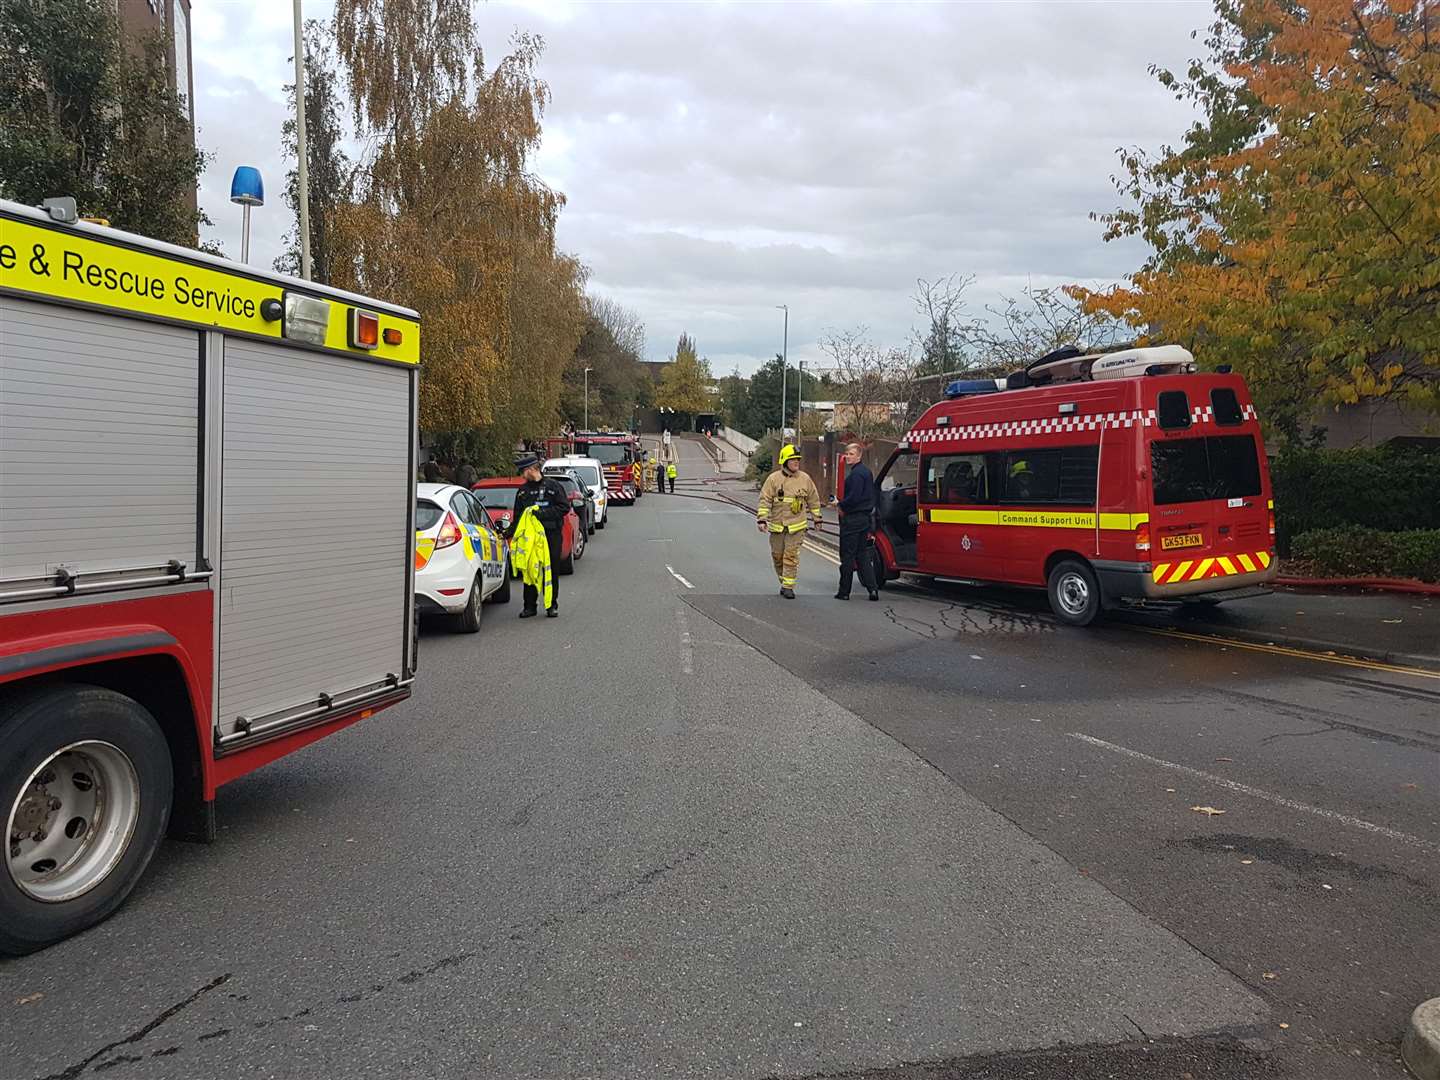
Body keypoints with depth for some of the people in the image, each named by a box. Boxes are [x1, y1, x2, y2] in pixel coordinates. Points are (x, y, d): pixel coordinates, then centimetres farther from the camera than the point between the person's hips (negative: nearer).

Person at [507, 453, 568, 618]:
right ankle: (529, 606, 8)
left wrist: (543, 512, -14)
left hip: (552, 535, -3)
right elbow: (517, 517, 17)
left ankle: (552, 606, 11)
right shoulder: (523, 491, 13)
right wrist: (507, 533, 6)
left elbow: (564, 507, -6)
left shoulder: (552, 485, -1)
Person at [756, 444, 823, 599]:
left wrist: (817, 519, 16)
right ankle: (783, 582, 28)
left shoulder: (805, 478, 3)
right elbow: (765, 500, -4)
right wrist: (762, 519, -12)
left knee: (791, 556, -8)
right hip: (777, 525, 1)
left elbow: (813, 500, 13)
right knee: (777, 556, 10)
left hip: (797, 525, -1)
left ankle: (788, 586, -3)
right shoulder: (774, 479, -2)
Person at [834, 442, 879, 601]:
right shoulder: (866, 471, 16)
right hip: (865, 517, 10)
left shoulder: (857, 473, -16)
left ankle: (844, 591, 2)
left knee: (847, 556, -3)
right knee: (863, 554, 13)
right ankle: (872, 588, 7)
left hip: (852, 519, -10)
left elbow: (854, 497, -24)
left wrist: (842, 506, -6)